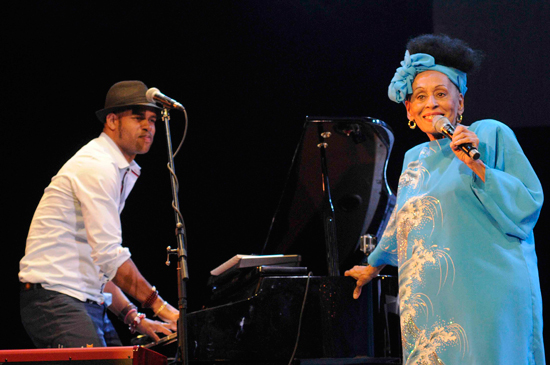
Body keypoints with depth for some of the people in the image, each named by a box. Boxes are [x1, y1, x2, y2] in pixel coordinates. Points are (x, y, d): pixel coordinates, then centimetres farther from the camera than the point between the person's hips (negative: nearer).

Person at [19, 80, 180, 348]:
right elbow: (109, 255, -18)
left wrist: (134, 318, 13)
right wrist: (159, 306, -13)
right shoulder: (97, 165, -10)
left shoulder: (121, 172, 22)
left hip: (90, 304, 10)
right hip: (56, 298, -10)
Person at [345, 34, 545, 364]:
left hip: (487, 299, -5)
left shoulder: (491, 135, 3)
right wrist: (374, 266, 47)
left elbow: (529, 204, -4)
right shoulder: (414, 158, 19)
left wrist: (476, 166, -14)